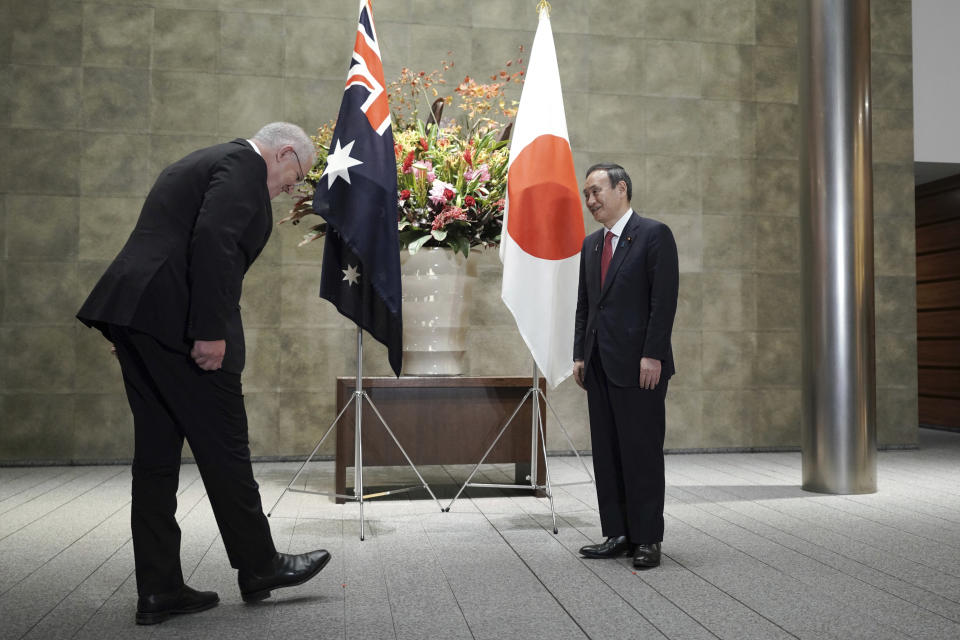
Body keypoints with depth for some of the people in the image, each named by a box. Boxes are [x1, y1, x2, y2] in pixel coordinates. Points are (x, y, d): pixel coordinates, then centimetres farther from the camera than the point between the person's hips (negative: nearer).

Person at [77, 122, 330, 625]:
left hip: (133, 312, 10)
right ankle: (259, 567, 15)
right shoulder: (243, 164, -4)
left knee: (156, 452, 10)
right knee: (223, 446, 1)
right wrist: (210, 331, -21)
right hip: (176, 319, -10)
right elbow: (212, 239, -19)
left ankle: (159, 589, 16)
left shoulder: (204, 162, 26)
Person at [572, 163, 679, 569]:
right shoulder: (590, 244, 17)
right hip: (600, 366, 7)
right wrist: (580, 355, 11)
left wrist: (652, 355, -16)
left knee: (643, 453, -1)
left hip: (638, 364, -7)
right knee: (607, 454, 9)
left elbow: (664, 300, -10)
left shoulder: (654, 234, -3)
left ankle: (647, 539, 9)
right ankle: (617, 535, 18)